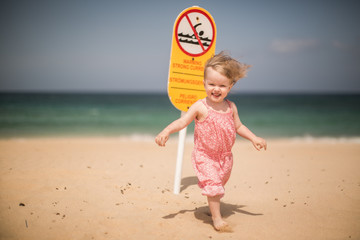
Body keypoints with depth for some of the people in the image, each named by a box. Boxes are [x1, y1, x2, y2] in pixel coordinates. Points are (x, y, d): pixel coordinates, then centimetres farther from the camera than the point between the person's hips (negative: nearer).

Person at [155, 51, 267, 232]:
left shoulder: (231, 107, -1)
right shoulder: (200, 107, -15)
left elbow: (238, 126, 12)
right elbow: (182, 122, -16)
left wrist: (253, 138, 4)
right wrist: (166, 131, -31)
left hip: (225, 156, 5)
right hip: (205, 156, -5)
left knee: (220, 183, 20)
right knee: (212, 184, -14)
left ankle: (214, 205, 47)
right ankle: (216, 217, 0)